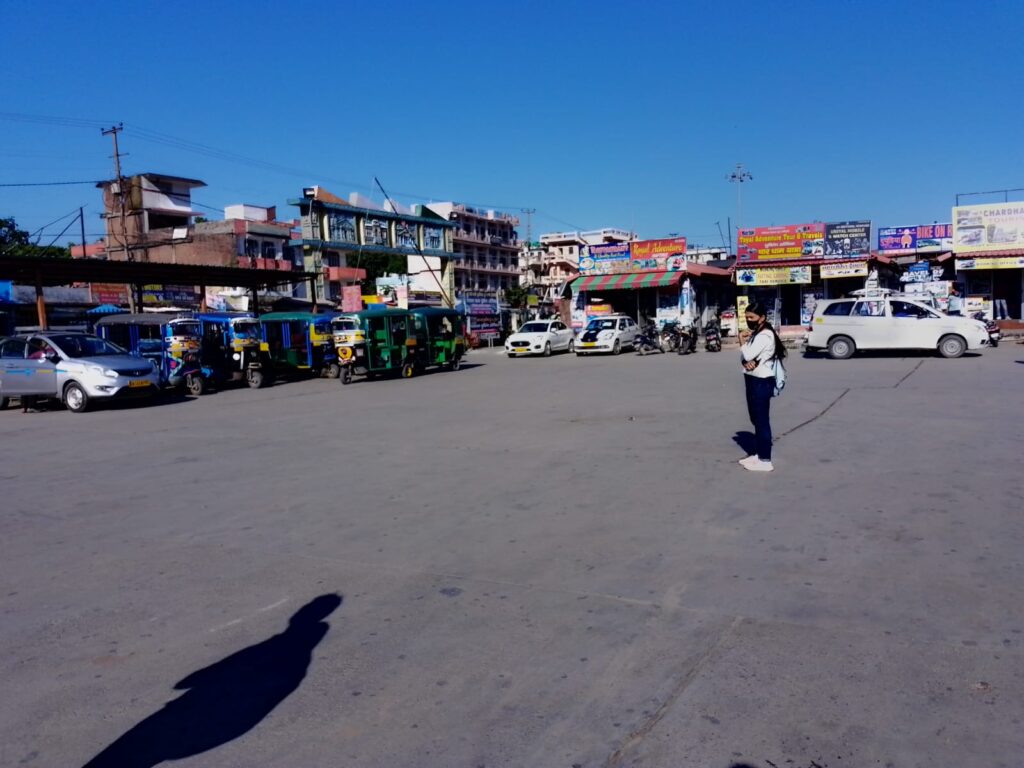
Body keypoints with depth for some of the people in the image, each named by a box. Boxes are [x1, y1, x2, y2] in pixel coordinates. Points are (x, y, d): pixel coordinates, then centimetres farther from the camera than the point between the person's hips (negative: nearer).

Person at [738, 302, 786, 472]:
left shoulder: (765, 335, -17)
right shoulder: (755, 334, 15)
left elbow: (748, 354, -24)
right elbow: (744, 355, 9)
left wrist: (744, 341, -5)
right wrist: (746, 362, -14)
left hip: (762, 382, -10)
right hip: (753, 379, 10)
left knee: (762, 420, -7)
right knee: (756, 419, 16)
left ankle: (765, 460, -3)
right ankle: (759, 454, 26)